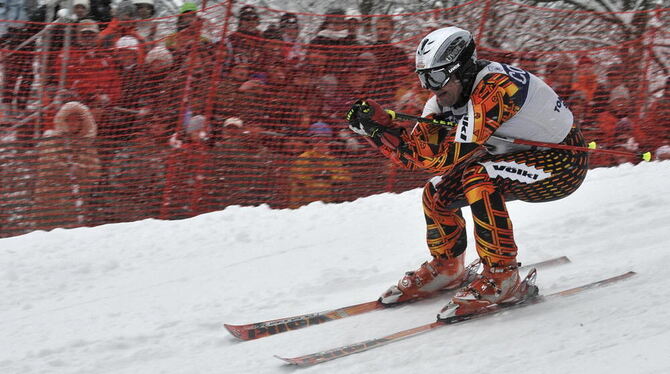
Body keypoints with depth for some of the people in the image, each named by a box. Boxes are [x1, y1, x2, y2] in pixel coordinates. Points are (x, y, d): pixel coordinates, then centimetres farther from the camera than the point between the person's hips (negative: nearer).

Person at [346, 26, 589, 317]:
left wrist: (380, 128, -35)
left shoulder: (493, 87, -31)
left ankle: (503, 276, -23)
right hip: (523, 159, 9)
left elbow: (445, 158, -36)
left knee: (478, 178, -30)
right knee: (437, 192, 0)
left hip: (564, 165, -9)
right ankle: (446, 269, 23)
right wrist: (376, 127, -21)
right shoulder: (446, 97, -5)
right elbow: (413, 155, -6)